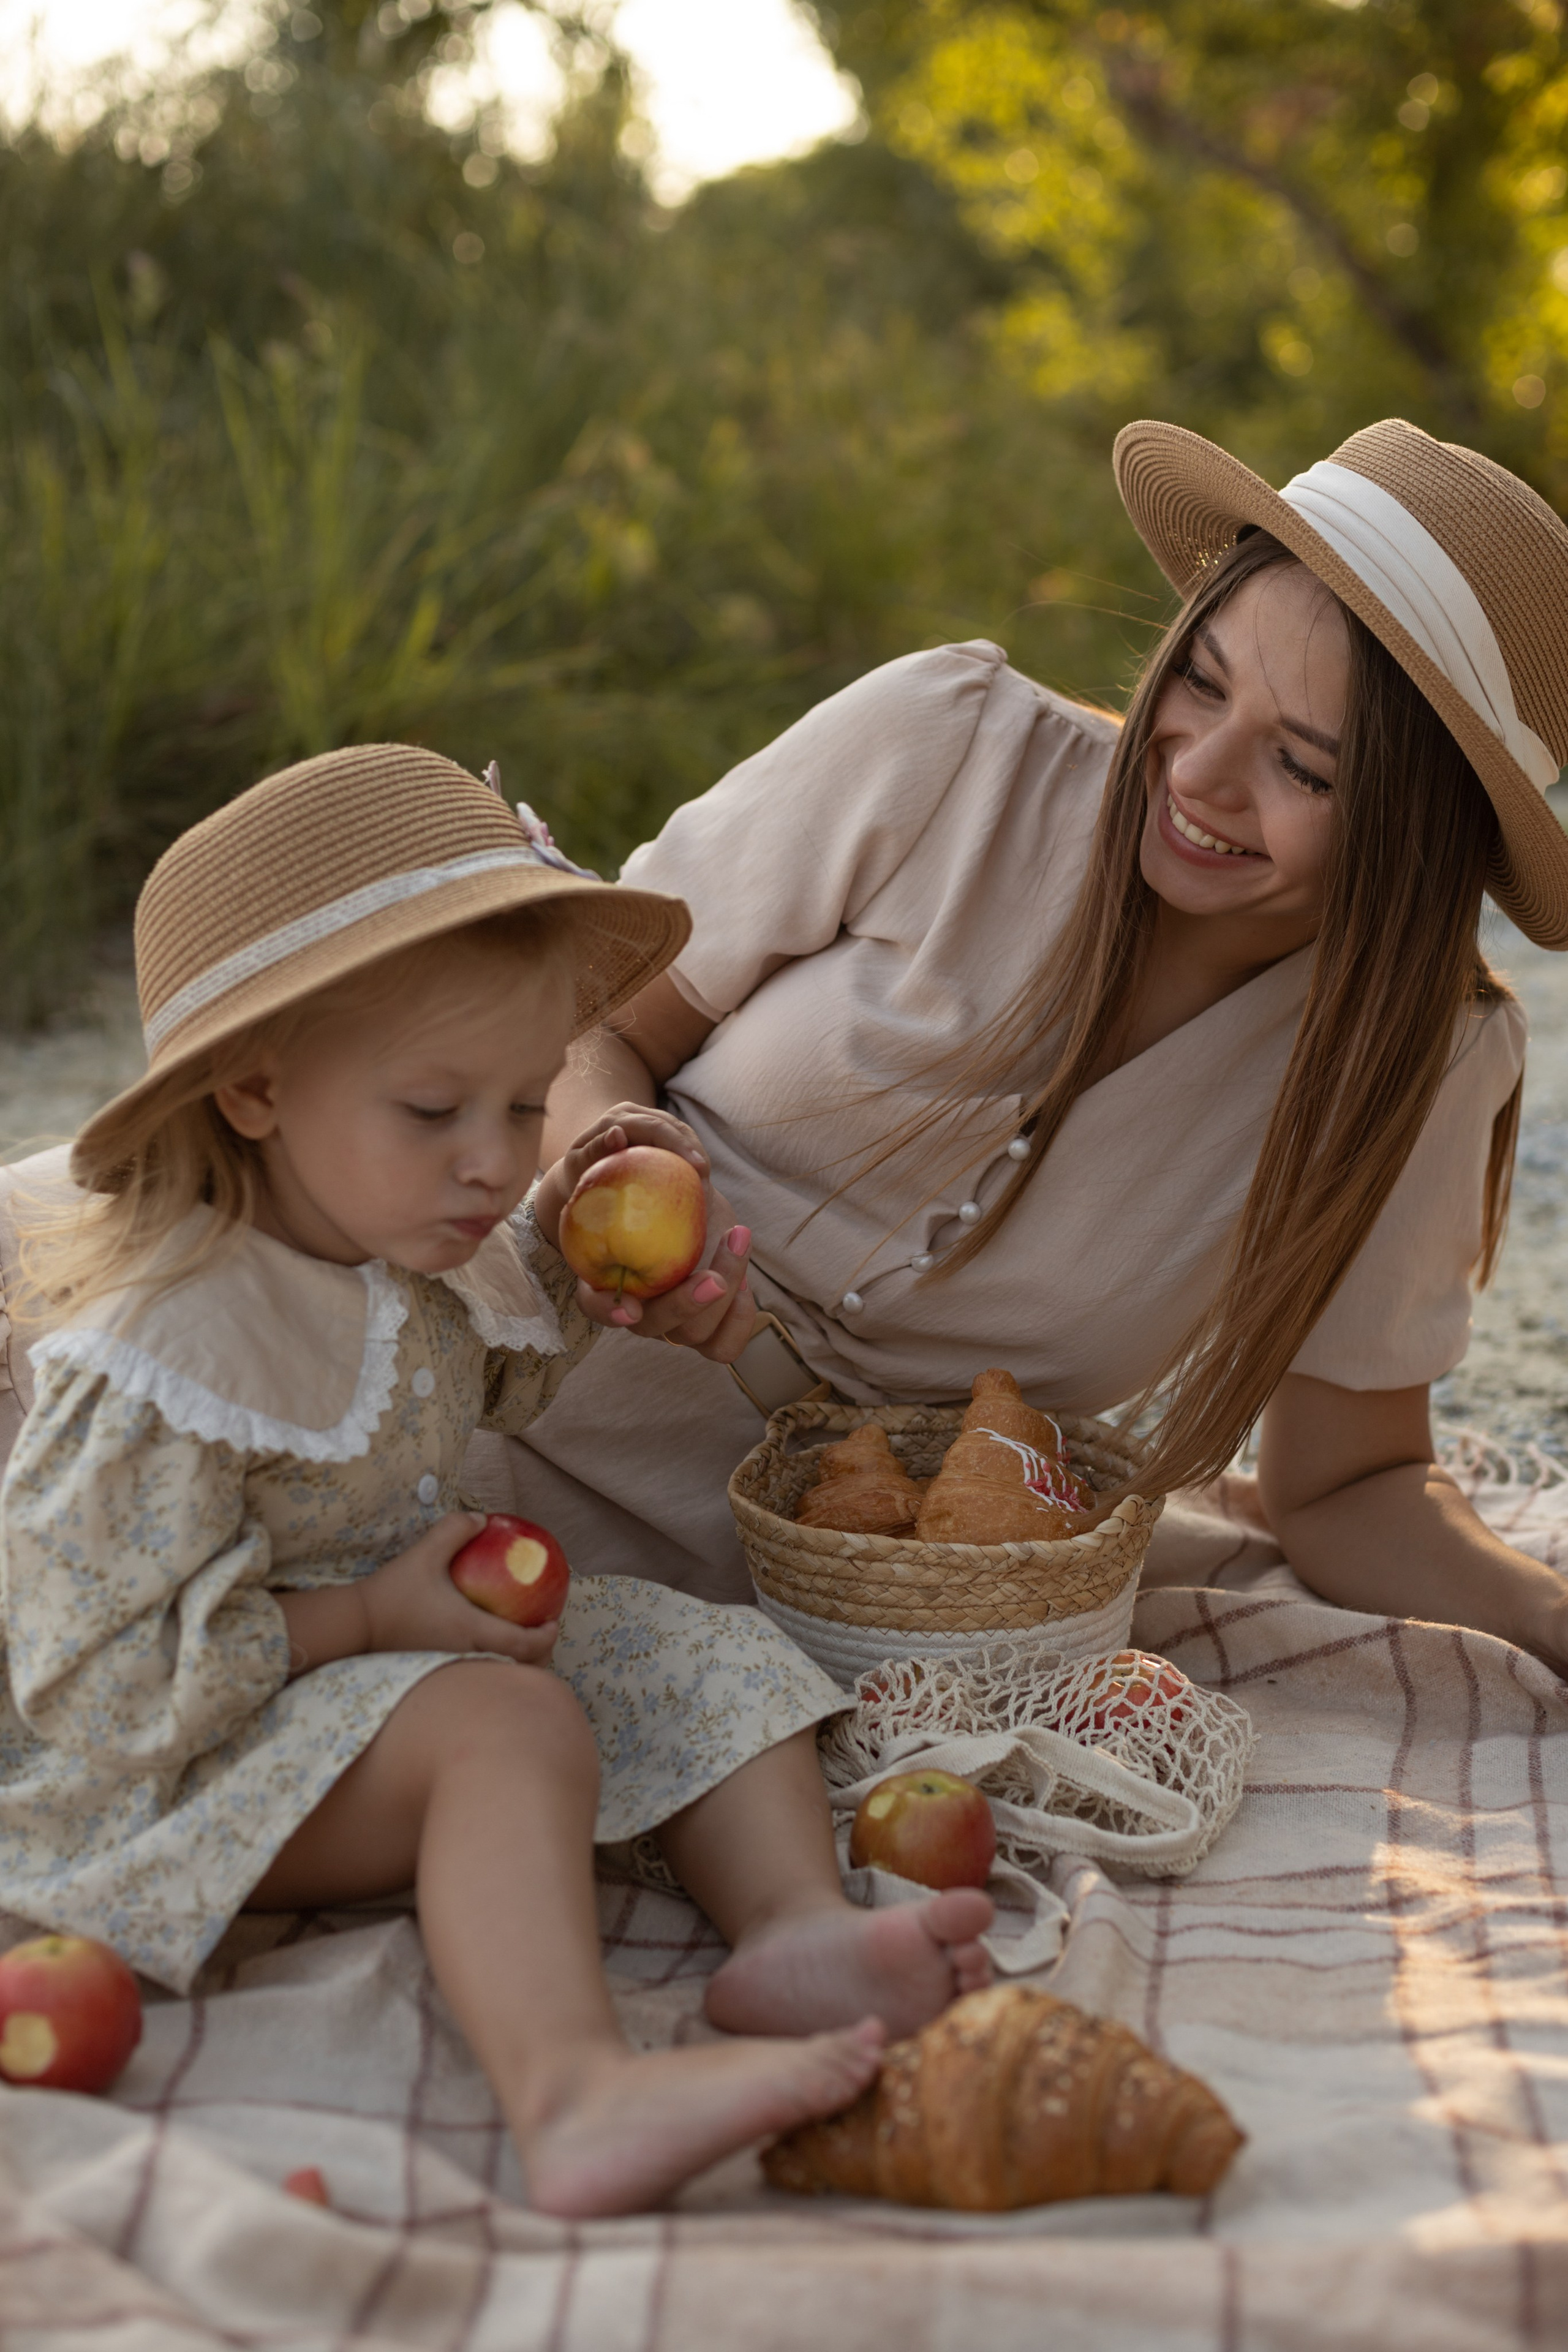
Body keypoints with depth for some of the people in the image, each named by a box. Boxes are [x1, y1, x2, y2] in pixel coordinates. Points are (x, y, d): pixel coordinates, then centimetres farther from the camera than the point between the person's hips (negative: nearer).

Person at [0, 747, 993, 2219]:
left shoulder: (409, 1247, -2)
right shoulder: (163, 1353, -29)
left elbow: (486, 1383, 23)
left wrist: (560, 1239, 3)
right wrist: (370, 1621, -23)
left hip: (411, 1640, 9)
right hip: (199, 1757, -9)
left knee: (713, 1665, -2)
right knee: (506, 1727, -33)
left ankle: (794, 1928, -23)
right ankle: (574, 2094, -50)